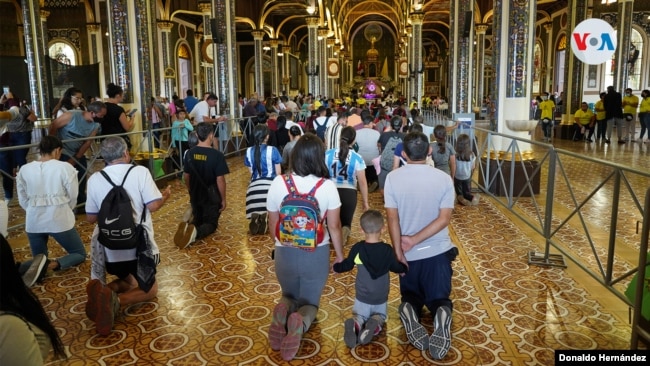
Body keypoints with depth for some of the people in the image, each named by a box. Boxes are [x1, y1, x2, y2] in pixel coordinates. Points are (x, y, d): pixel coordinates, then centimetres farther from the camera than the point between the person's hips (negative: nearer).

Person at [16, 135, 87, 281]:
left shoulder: (24, 170, 1)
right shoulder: (65, 167, -10)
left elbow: (23, 201, 4)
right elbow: (72, 197, -5)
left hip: (34, 221, 4)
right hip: (59, 219, -4)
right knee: (79, 253, 14)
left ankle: (19, 268, -12)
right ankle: (54, 264, -18)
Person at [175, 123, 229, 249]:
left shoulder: (190, 153, -3)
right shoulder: (217, 155, -18)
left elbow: (186, 176, 6)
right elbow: (220, 180, -17)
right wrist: (223, 199, -5)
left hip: (195, 195, 4)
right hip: (211, 196, -4)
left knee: (198, 219, 23)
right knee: (211, 223, 12)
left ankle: (188, 227, -12)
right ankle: (197, 232, -22)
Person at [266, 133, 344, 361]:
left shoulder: (278, 183, -11)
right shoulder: (327, 186, -15)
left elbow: (272, 224, -1)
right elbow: (334, 227, -7)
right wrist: (340, 255, 9)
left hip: (285, 254, 1)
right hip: (317, 255, -1)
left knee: (289, 296, 26)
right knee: (310, 302, 19)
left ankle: (283, 312, -10)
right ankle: (300, 323, -17)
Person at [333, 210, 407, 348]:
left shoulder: (357, 248, -13)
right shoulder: (387, 249, -11)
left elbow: (347, 265, 2)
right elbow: (396, 268, 4)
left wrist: (336, 267, 24)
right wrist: (404, 267, 28)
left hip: (362, 297, -1)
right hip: (381, 298, 1)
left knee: (359, 315, 18)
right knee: (380, 315, 24)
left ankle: (355, 324, -20)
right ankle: (374, 324, -13)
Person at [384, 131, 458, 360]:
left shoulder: (393, 178, -10)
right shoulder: (444, 178, -8)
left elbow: (392, 218, -12)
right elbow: (444, 219, -14)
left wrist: (398, 251, -9)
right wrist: (415, 239, -13)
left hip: (409, 254, 0)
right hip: (437, 251, 0)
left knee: (411, 296, 21)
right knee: (439, 298, 15)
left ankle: (409, 310, -15)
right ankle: (442, 314, -21)